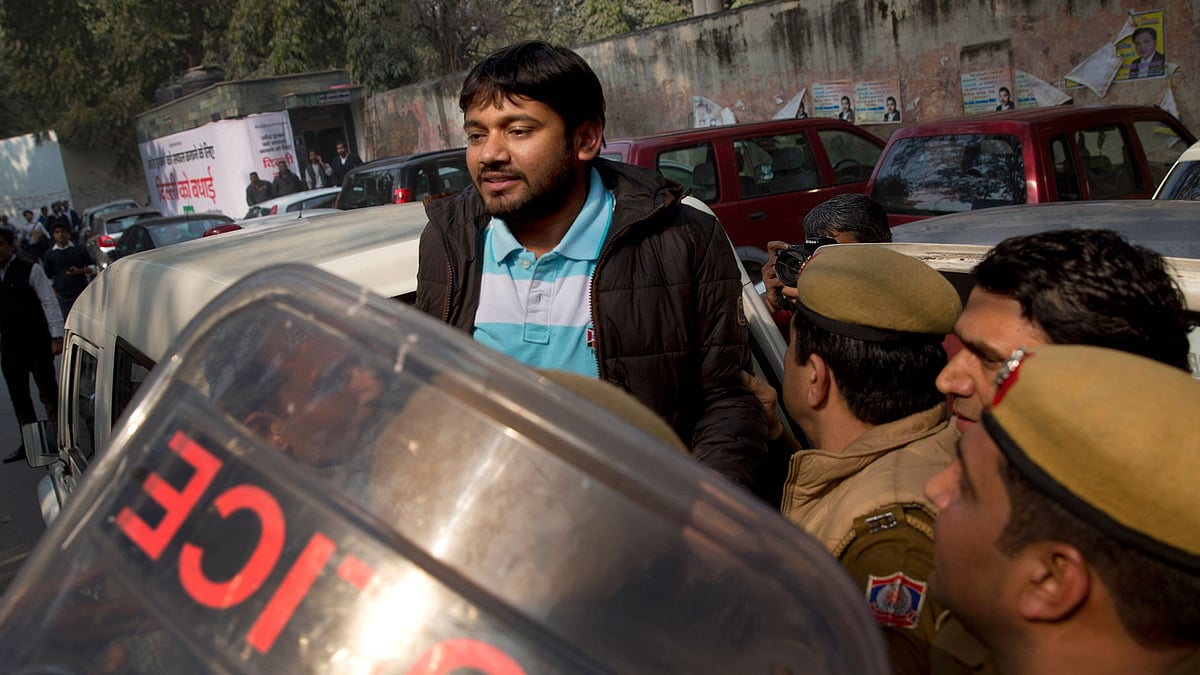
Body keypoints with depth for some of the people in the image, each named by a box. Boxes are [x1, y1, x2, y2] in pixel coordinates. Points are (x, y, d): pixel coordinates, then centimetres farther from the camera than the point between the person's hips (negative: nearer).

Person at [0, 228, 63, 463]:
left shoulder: (30, 270, -8)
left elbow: (50, 303, -10)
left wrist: (56, 336, -16)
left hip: (37, 343, -6)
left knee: (48, 393, 1)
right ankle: (29, 443, 21)